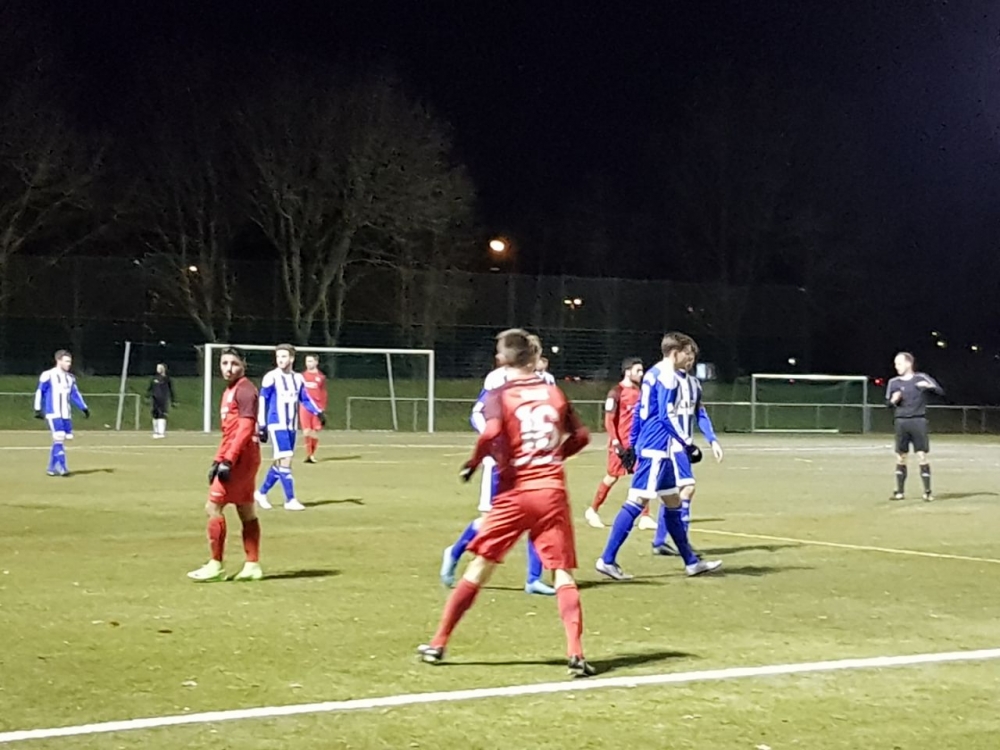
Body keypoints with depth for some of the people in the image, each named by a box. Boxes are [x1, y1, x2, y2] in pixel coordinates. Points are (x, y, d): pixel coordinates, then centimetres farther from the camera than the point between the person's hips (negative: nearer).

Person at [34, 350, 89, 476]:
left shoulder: (70, 378, 11)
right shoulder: (48, 376, -7)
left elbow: (75, 394, 17)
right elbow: (39, 392, -3)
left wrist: (84, 408, 12)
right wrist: (38, 409, -7)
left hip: (66, 414, 6)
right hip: (53, 414, -6)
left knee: (60, 441, 6)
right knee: (59, 439, -13)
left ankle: (52, 468, 14)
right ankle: (62, 468, -12)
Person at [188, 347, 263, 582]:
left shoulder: (244, 389, -12)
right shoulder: (229, 392, 18)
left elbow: (246, 428, -21)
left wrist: (228, 460, -24)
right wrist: (217, 461, 20)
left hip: (241, 456, -10)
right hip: (240, 458, 10)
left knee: (213, 507, -9)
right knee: (246, 510, 11)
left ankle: (215, 565, -5)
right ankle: (253, 565, 15)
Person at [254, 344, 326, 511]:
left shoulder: (298, 378, 8)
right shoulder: (271, 378, -8)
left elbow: (305, 400, 12)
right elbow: (262, 402, -7)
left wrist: (318, 412, -5)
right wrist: (262, 426, -10)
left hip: (291, 426, 6)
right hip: (276, 425, -6)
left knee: (279, 462, 11)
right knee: (285, 460, -12)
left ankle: (261, 493, 27)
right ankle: (290, 500, -7)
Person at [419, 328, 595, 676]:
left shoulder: (499, 394, -2)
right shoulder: (554, 392, 9)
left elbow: (491, 432, -21)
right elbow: (580, 436, 12)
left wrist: (474, 462, -5)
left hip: (514, 491, -2)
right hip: (552, 491, 2)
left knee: (480, 567, 9)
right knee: (563, 572, 1)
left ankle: (438, 644, 15)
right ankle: (576, 653, -14)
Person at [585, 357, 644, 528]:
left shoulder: (639, 392, 10)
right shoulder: (616, 392, -11)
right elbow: (609, 420, -14)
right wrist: (615, 442, -20)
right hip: (621, 443, -6)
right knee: (612, 477, 2)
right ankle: (592, 511, 19)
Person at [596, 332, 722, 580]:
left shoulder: (653, 374, 16)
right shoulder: (668, 377, -12)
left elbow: (639, 412, 19)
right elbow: (667, 417, -19)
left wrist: (632, 445, 22)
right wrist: (688, 444, -16)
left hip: (651, 448, 11)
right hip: (656, 449, -11)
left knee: (673, 503, 15)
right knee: (636, 502, -11)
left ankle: (691, 561, 22)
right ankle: (607, 560, -11)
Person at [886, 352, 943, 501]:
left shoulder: (921, 378, 0)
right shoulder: (893, 382, 8)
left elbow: (941, 392, -1)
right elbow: (888, 403, 15)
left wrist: (929, 386, -21)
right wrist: (893, 400, -9)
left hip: (918, 421, -3)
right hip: (901, 422, 3)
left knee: (922, 456, -5)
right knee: (900, 457, 5)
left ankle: (927, 492, 0)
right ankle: (899, 491, 13)